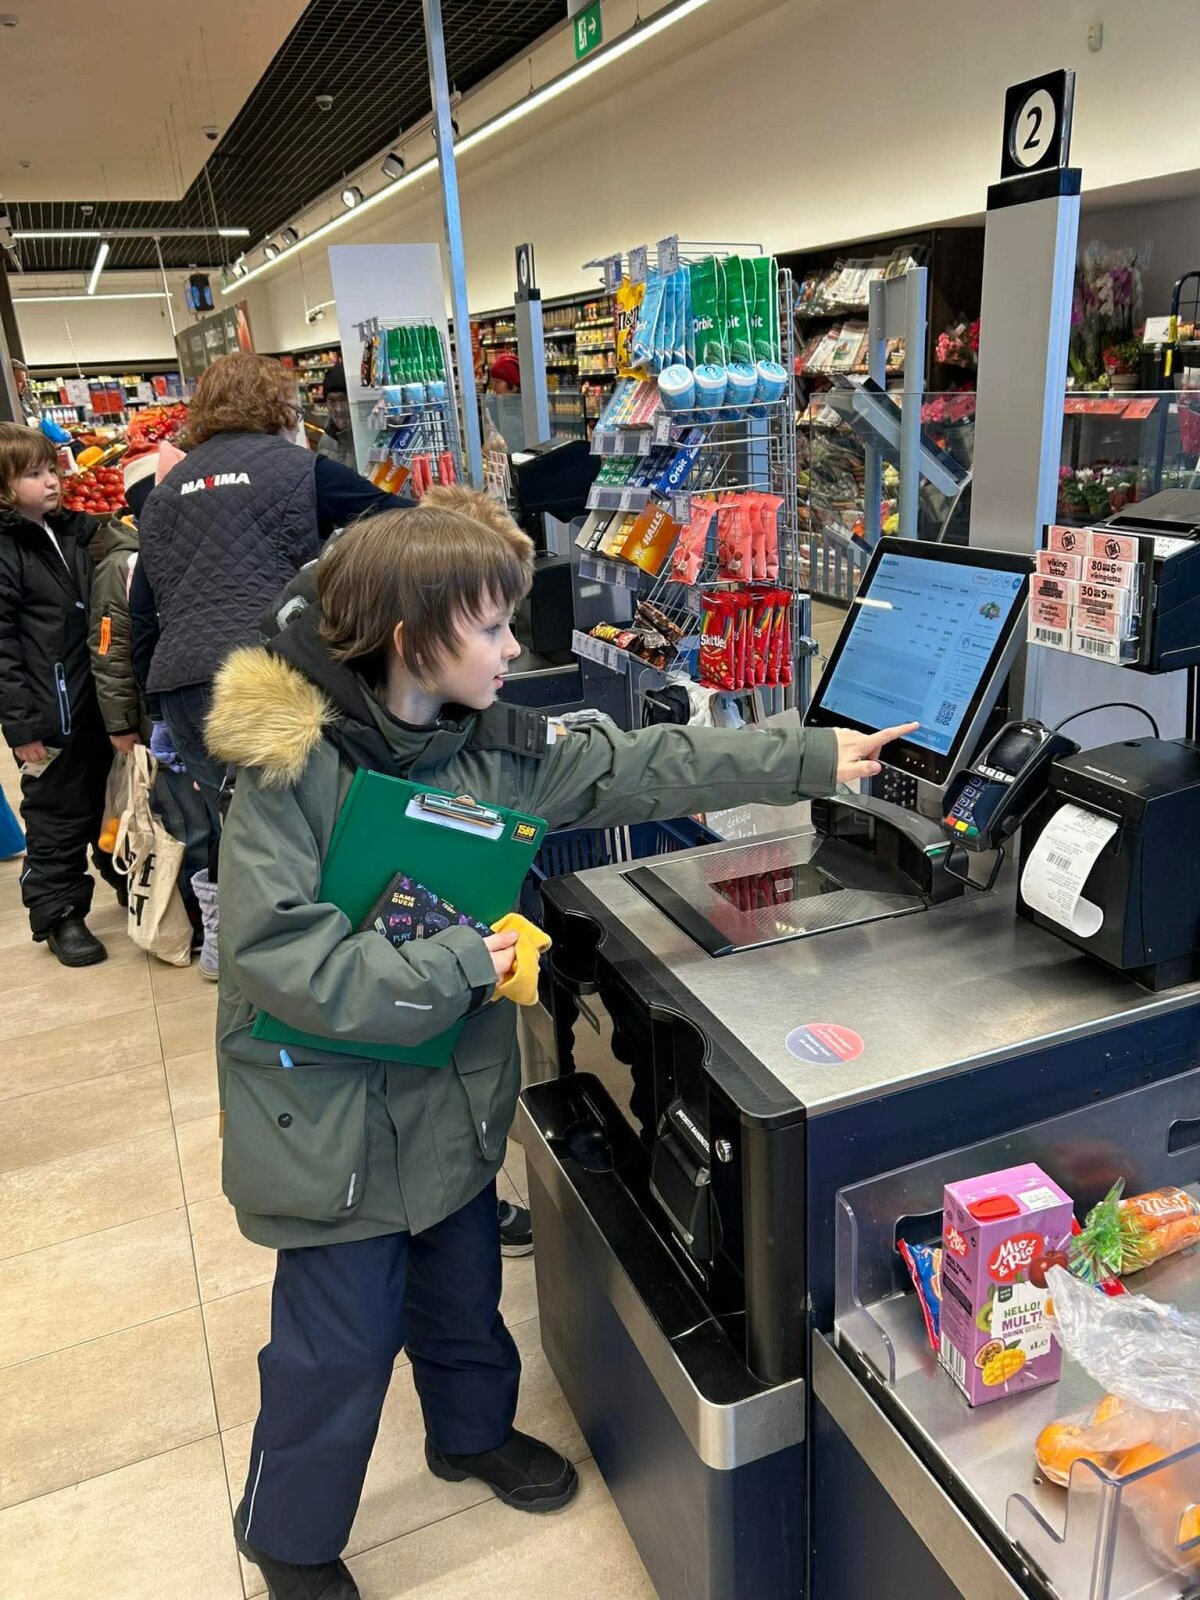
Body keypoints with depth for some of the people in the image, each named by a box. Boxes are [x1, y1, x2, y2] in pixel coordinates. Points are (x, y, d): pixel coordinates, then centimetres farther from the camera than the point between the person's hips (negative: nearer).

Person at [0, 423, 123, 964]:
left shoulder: (74, 530, 9)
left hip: (100, 696, 6)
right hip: (51, 710, -6)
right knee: (58, 815, 6)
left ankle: (130, 880, 36)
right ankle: (59, 915, 19)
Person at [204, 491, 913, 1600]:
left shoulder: (494, 747, -5)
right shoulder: (289, 769, -22)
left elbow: (648, 767, -3)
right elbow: (276, 951, -27)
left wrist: (816, 759, -3)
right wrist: (459, 965, -26)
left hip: (455, 1091, 6)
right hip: (332, 1111, -5)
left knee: (462, 1287, 26)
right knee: (339, 1342, 12)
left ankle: (472, 1432, 56)